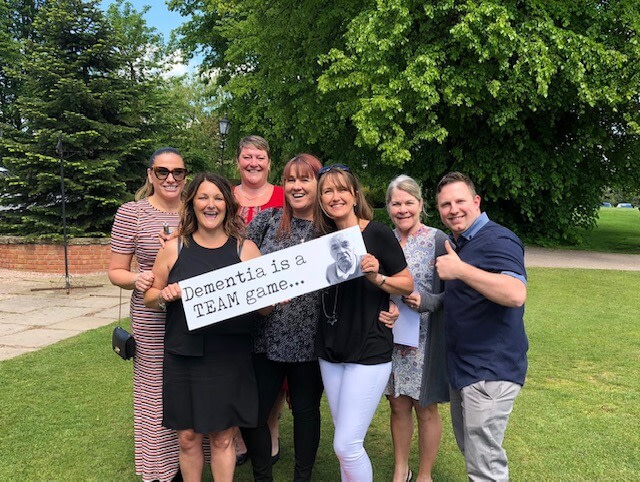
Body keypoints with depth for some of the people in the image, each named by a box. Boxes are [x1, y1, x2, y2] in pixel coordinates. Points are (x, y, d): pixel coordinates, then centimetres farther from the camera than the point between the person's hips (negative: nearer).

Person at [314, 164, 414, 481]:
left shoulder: (377, 234, -11)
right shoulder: (323, 238, 5)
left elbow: (408, 286, -6)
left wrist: (376, 276, -23)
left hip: (369, 350, -6)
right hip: (330, 349, 6)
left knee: (346, 445, -5)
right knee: (346, 440, 16)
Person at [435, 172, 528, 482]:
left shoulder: (497, 240, -17)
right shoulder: (455, 244, 11)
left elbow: (516, 294, -34)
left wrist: (460, 269, -34)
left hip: (490, 371, -9)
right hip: (462, 365, 10)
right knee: (468, 448, 24)